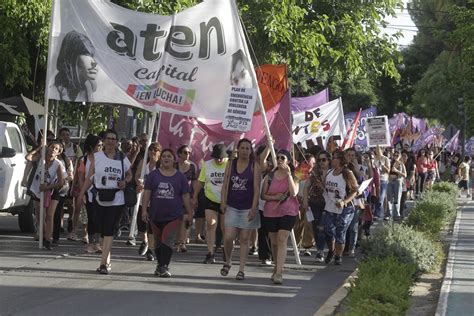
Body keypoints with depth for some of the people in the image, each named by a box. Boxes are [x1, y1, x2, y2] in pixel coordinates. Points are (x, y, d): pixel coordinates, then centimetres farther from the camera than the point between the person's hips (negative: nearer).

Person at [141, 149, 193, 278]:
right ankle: (160, 264, 27)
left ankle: (164, 267, -18)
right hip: (156, 215, 2)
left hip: (174, 216, -2)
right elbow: (147, 193, 4)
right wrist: (144, 210, -4)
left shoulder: (180, 177, 6)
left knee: (167, 240, -16)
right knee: (158, 242, 12)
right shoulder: (153, 175, 7)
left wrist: (189, 214, 5)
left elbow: (186, 196, 7)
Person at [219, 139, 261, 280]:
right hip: (232, 207, 2)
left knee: (244, 239, 2)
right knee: (228, 238, -6)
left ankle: (242, 270, 8)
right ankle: (228, 261, 20)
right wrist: (223, 202, -5)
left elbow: (257, 189, -6)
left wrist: (253, 208, -13)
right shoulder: (231, 164, 6)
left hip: (247, 208, -2)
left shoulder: (254, 166, -2)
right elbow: (225, 185, 7)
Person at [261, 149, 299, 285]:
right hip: (271, 212, 3)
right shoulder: (270, 176, 5)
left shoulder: (293, 176, -2)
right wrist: (274, 197, -14)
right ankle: (277, 267, 32)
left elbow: (294, 192, -19)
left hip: (288, 212, -3)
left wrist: (288, 174, -21)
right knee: (274, 242, 12)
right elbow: (263, 195, 6)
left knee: (282, 240, -16)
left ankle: (279, 273, -20)